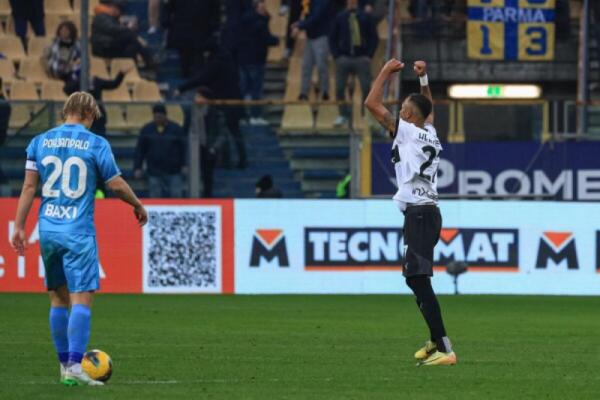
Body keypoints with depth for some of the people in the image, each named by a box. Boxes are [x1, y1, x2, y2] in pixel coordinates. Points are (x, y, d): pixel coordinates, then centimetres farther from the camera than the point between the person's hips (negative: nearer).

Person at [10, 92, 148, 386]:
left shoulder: (40, 142, 7)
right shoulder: (96, 144, -3)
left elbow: (29, 186, 4)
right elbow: (116, 185, 0)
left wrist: (19, 226, 6)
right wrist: (138, 206, 17)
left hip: (48, 229, 5)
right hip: (78, 232, -5)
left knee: (58, 298, 14)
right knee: (81, 298, -7)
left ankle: (64, 363, 19)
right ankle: (74, 367, -17)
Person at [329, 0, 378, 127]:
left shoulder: (366, 17, 5)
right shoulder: (340, 18, 7)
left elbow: (374, 37, 6)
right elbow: (332, 38, 11)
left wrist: (368, 55, -3)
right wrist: (336, 56, 1)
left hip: (361, 59, -1)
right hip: (344, 58, 1)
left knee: (366, 88, -7)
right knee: (339, 88, 0)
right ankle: (343, 115, 12)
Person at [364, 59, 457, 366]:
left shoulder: (406, 131, -6)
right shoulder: (430, 133, 14)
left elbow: (371, 103, -5)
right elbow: (428, 107, 37)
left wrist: (386, 72, 4)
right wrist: (423, 77, 35)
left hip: (418, 214, -9)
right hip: (428, 212, 9)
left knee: (419, 281, -14)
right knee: (415, 278, 20)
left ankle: (444, 349, -22)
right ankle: (435, 340, 26)